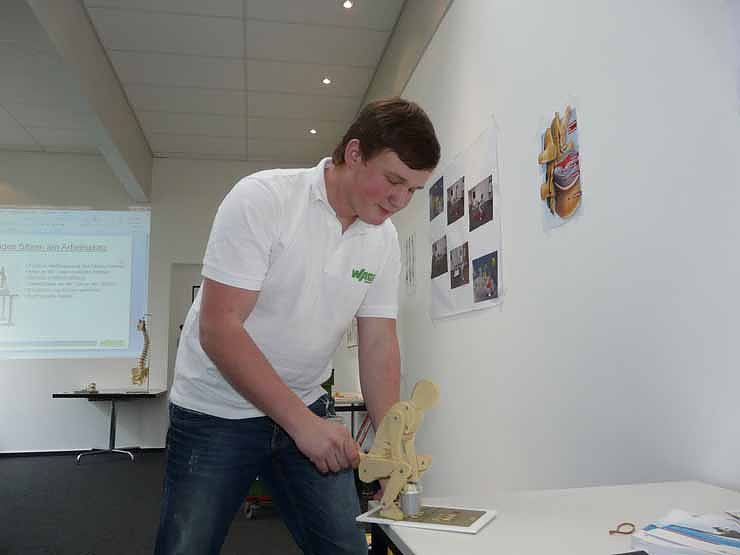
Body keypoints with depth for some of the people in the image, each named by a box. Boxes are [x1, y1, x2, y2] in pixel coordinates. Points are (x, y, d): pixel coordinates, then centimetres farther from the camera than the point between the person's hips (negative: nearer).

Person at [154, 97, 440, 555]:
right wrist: (300, 422, -24)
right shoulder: (262, 198, -19)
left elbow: (379, 343, 1)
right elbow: (218, 328, -23)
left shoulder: (384, 238, -2)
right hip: (216, 412, -4)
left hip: (307, 411, 5)